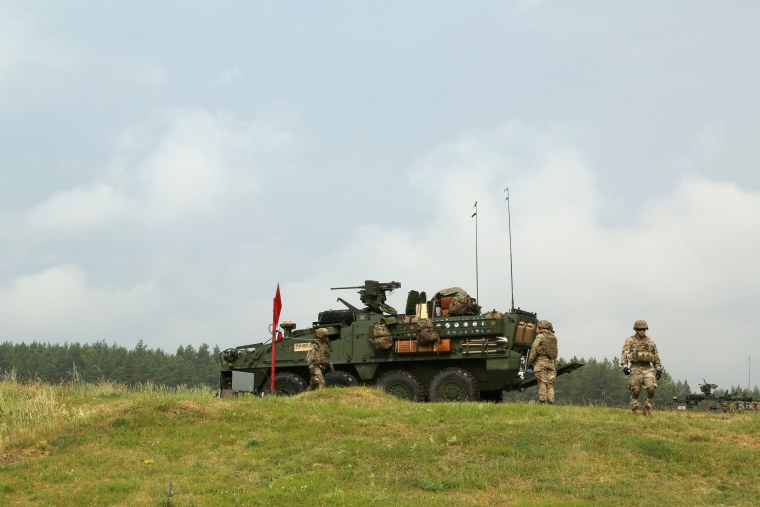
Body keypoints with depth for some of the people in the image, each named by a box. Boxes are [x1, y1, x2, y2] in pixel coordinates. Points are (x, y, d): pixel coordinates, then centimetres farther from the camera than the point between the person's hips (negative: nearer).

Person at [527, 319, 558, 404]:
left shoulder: (541, 336, -4)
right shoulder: (554, 338, 15)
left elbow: (534, 350, -7)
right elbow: (555, 352, 15)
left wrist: (530, 362, -2)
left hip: (541, 362, -5)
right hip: (551, 363, 5)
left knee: (542, 384, -6)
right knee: (550, 385, 6)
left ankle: (542, 403, -10)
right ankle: (551, 403, 1)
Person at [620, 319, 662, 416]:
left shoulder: (650, 341, 13)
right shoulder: (630, 341, 2)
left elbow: (656, 356, 18)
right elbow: (624, 354, -7)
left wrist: (658, 368, 11)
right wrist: (624, 366, -20)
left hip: (648, 368, 2)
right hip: (635, 368, -2)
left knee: (652, 388, -14)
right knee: (635, 391, -2)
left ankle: (647, 409, 1)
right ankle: (634, 411, 8)